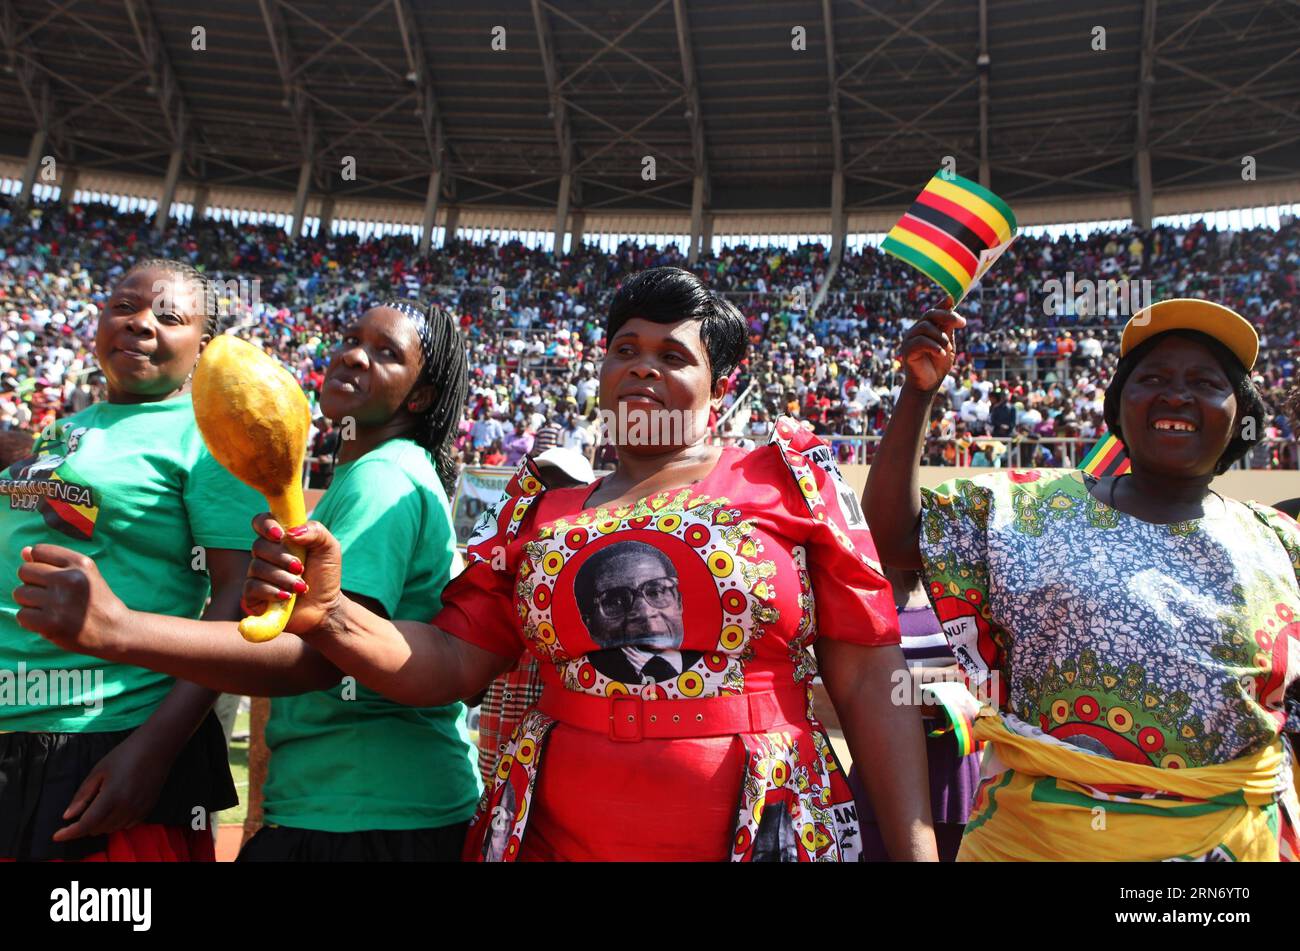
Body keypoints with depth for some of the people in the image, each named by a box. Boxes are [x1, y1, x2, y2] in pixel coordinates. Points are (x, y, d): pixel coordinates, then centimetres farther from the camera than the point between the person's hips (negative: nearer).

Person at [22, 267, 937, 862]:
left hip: (768, 834, -2)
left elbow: (872, 678, -2)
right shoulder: (541, 509, 8)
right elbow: (450, 661, 3)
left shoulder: (788, 478, 0)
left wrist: (915, 849, -8)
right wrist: (327, 615, -15)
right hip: (557, 836, 2)